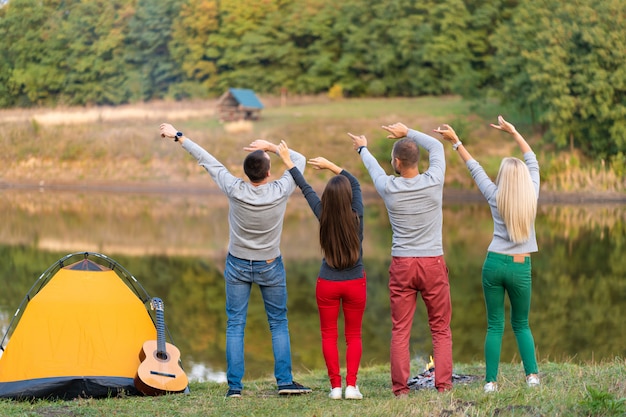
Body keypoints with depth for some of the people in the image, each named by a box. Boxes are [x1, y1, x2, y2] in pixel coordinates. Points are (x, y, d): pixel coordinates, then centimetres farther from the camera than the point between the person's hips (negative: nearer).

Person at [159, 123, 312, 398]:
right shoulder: (280, 192, -20)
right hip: (271, 267, 0)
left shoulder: (235, 191, -20)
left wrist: (178, 137, -2)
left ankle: (234, 385, 1)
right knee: (278, 324, 9)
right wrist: (272, 147, -5)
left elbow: (208, 161, -9)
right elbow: (299, 160, -4)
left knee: (235, 324, 4)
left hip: (238, 266, 0)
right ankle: (285, 381, 6)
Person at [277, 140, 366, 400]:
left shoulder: (323, 217, -12)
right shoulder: (356, 217, -13)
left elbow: (306, 189, -2)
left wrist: (289, 162, 7)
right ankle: (351, 385, -1)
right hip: (355, 284, 0)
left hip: (327, 284, 0)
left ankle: (335, 386, 3)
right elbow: (355, 183, 0)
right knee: (353, 335, 10)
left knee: (329, 335, 9)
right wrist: (331, 165, 0)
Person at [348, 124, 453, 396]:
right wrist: (407, 133, 21)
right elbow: (436, 146, 12)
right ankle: (443, 384, 1)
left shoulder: (389, 188, -6)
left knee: (400, 330, 4)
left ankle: (400, 388, 2)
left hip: (402, 264, 0)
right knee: (440, 329, 7)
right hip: (433, 263, 0)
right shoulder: (434, 182, -7)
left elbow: (373, 168, 18)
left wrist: (362, 149, 39)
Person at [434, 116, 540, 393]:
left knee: (495, 326, 3)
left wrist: (455, 142, 16)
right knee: (521, 325, 14)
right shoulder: (532, 196, -1)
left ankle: (491, 381, -3)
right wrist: (513, 132, 17)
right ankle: (532, 375, 1)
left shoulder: (495, 197, -2)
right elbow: (532, 161, 11)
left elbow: (474, 168, 7)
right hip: (521, 267, 0)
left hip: (494, 263, 0)